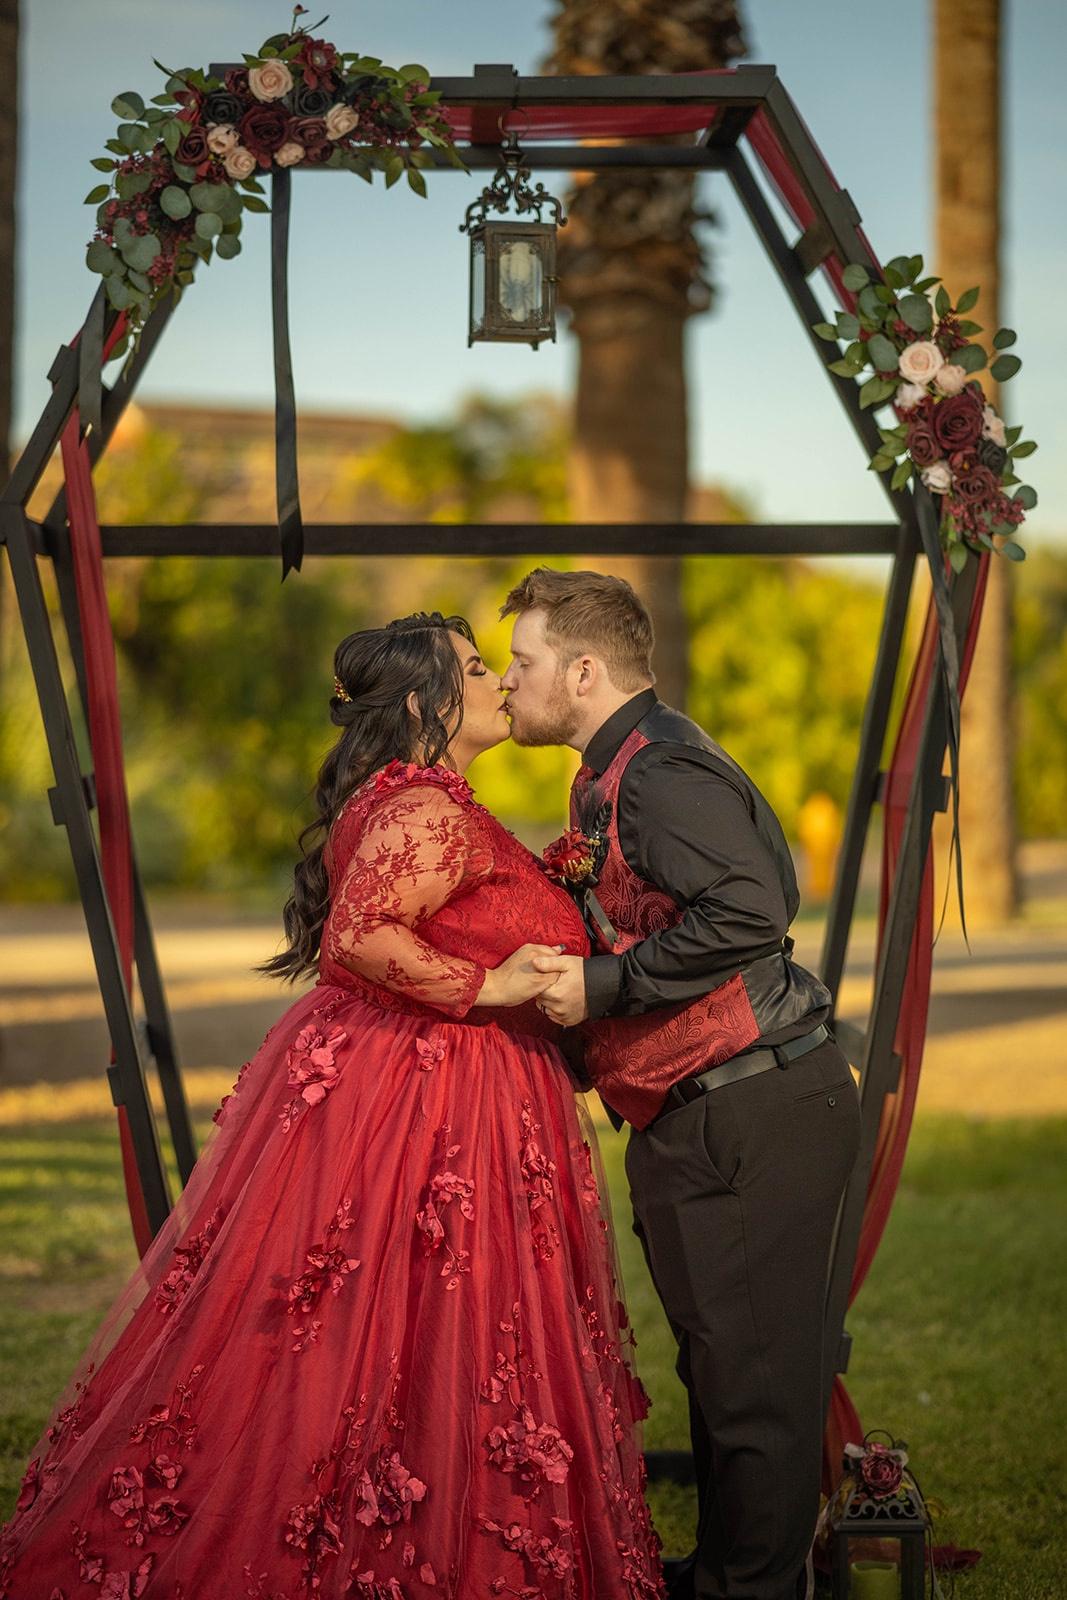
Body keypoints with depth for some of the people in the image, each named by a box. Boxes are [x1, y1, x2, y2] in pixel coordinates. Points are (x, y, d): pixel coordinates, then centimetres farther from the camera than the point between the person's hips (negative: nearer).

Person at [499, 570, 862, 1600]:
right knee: (720, 1359, 18)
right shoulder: (612, 773, 18)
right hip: (702, 1119, 11)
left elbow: (749, 910, -28)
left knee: (751, 1370, -3)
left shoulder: (658, 771, -16)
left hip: (753, 1117, -11)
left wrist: (602, 985, -23)